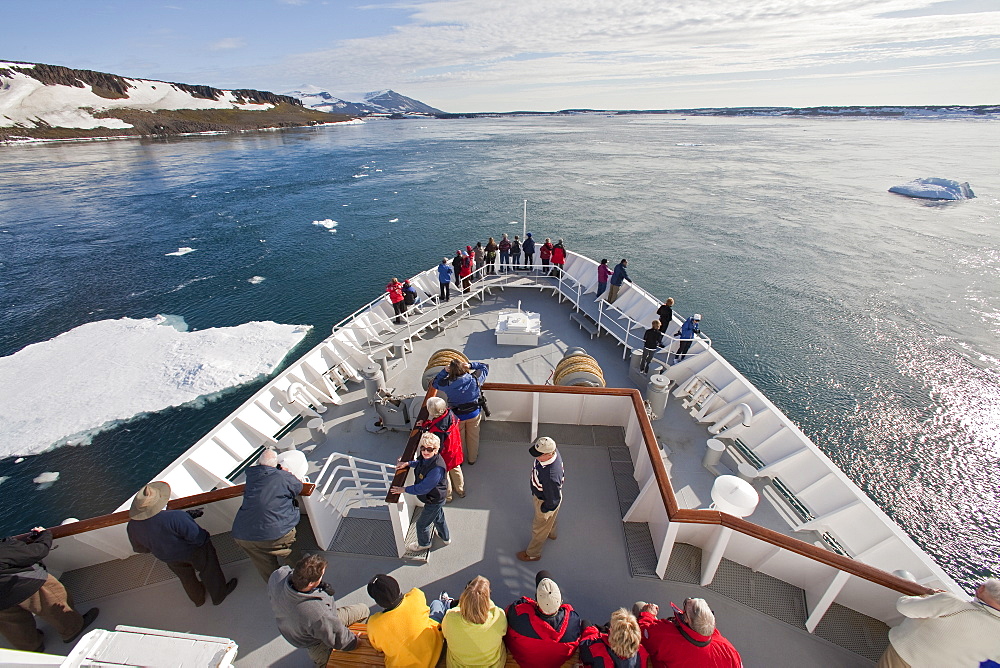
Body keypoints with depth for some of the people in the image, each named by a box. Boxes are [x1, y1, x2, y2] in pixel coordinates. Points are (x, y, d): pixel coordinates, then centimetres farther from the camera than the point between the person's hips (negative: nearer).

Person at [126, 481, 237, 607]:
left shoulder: (133, 526, -21)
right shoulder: (174, 517, -41)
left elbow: (139, 547, -2)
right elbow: (196, 536, -32)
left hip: (170, 558, 5)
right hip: (194, 550, -5)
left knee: (186, 576, 32)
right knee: (209, 571, 23)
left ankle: (198, 599, 56)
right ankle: (219, 594, 46)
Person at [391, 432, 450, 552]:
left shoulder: (437, 469, -41)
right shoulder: (426, 457, -15)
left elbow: (423, 488, -33)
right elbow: (419, 463, 11)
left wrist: (404, 489, -23)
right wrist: (407, 463, -5)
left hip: (433, 501, -8)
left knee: (422, 524, 16)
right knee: (438, 518, 31)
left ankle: (423, 543, 47)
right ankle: (445, 537, 57)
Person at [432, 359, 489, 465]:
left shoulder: (447, 384, -27)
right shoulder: (475, 379, -25)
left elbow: (434, 383, -5)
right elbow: (485, 367, -7)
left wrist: (444, 371, -15)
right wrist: (470, 365, -18)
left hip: (457, 416, -1)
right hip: (474, 413, 1)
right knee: (473, 437, 25)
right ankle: (472, 458, 45)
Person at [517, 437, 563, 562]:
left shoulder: (550, 476, -48)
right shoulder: (553, 452, -25)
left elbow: (554, 500, -30)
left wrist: (543, 509, -13)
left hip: (547, 502, -7)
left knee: (539, 528, 22)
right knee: (551, 519, 37)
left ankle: (532, 554, 50)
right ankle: (551, 533, 68)